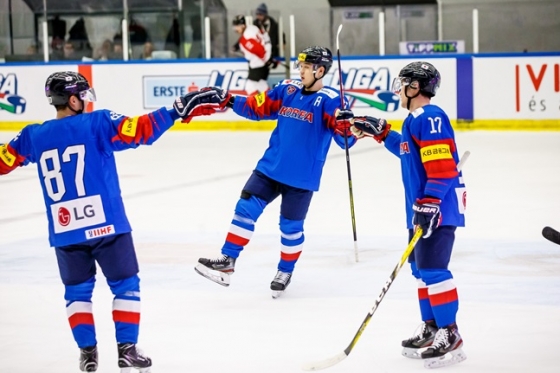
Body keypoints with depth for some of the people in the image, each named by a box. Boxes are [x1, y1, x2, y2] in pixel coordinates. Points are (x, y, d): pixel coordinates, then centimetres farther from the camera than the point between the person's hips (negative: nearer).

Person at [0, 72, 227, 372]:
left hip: (64, 231, 3)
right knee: (125, 286, 11)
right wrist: (179, 109, -12)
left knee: (77, 291, 18)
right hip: (105, 224, -3)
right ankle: (126, 348, 7)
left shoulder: (33, 136, 4)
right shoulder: (97, 123, -7)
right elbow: (141, 131, -16)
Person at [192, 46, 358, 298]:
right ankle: (227, 260, 7)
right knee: (246, 208, 0)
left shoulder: (329, 100, -10)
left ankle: (285, 271, 29)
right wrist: (229, 101, 0)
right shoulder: (287, 90, 5)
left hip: (302, 176, -4)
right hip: (270, 167, 4)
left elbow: (345, 138, -16)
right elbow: (256, 107, 12)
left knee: (290, 225, 6)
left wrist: (347, 129, -39)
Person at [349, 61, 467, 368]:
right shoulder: (416, 119, 15)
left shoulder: (429, 118, -18)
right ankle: (431, 329, 25)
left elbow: (442, 167, -24)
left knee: (432, 268, -14)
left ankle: (450, 335, -11)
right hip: (422, 207, 11)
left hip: (439, 207, -11)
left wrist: (429, 204, -27)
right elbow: (409, 152, 33)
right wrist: (381, 132, 28)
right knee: (420, 267, 16)